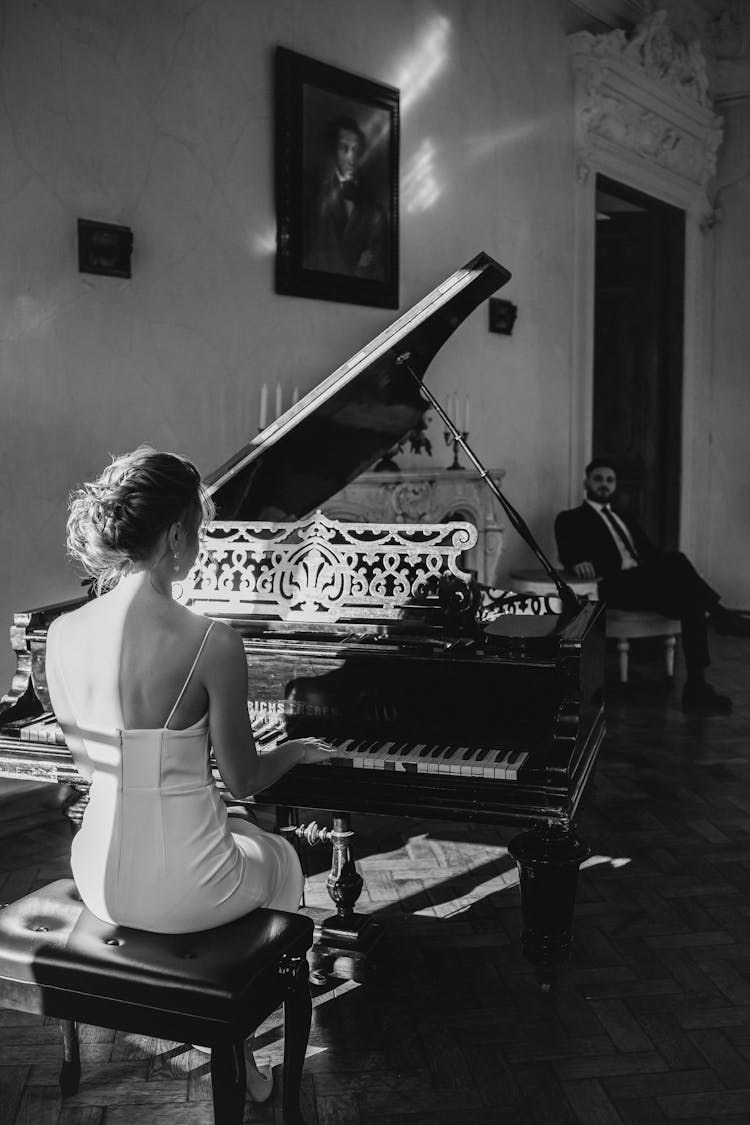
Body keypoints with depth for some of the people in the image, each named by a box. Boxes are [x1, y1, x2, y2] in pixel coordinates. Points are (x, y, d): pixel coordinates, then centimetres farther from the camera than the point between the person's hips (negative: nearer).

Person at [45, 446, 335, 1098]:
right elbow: (245, 782, -10)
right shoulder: (212, 644, -22)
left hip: (100, 881, 5)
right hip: (184, 892, -5)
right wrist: (298, 751, 10)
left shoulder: (63, 634, -7)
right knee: (282, 861, 30)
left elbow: (88, 761, 8)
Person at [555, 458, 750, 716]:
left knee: (691, 600, -26)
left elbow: (651, 553, 21)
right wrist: (578, 562, -33)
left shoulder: (626, 520, 33)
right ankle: (719, 613, -18)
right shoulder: (571, 519, 13)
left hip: (649, 584, 7)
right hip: (616, 586, -7)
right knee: (675, 560, -29)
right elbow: (566, 551, -8)